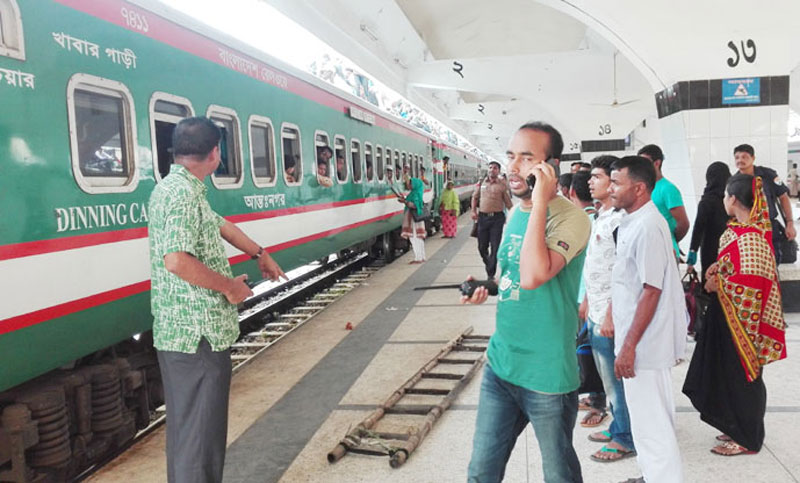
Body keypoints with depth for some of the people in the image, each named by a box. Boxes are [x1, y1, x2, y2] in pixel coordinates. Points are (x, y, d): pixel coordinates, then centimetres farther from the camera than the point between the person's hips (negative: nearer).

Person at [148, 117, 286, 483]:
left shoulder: (174, 188, 14)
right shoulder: (184, 193, -18)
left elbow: (219, 224, 26)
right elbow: (177, 261, -29)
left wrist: (259, 253, 36)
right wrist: (230, 286, -16)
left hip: (176, 331, 10)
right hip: (199, 334, -10)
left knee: (185, 422, 20)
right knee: (201, 428, 0)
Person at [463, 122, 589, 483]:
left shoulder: (570, 217, -17)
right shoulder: (515, 213, 7)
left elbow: (533, 276, -33)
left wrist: (540, 203, -28)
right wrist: (487, 289, 0)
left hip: (547, 374, -6)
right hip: (499, 363, 7)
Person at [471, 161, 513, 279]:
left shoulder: (502, 185, 0)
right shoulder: (481, 183, 9)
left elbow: (508, 202, 0)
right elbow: (475, 197, 17)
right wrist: (474, 211, 6)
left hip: (497, 217, -3)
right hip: (483, 217, 3)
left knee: (495, 247, -2)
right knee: (482, 246, 10)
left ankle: (491, 274, 5)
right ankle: (489, 265, 35)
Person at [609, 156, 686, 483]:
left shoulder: (647, 227, -21)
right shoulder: (634, 222, 8)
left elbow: (651, 292, -23)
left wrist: (629, 346, -21)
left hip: (644, 342, -10)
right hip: (643, 338, 10)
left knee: (650, 423, 1)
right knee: (654, 417, 21)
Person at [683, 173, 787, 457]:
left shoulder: (750, 237, -22)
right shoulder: (742, 230, 8)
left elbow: (752, 281, -28)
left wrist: (718, 285, -16)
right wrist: (718, 269, 4)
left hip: (741, 317, -9)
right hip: (728, 314, 9)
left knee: (741, 375, 3)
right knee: (729, 372, 17)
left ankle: (747, 439, 17)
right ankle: (739, 428, 31)